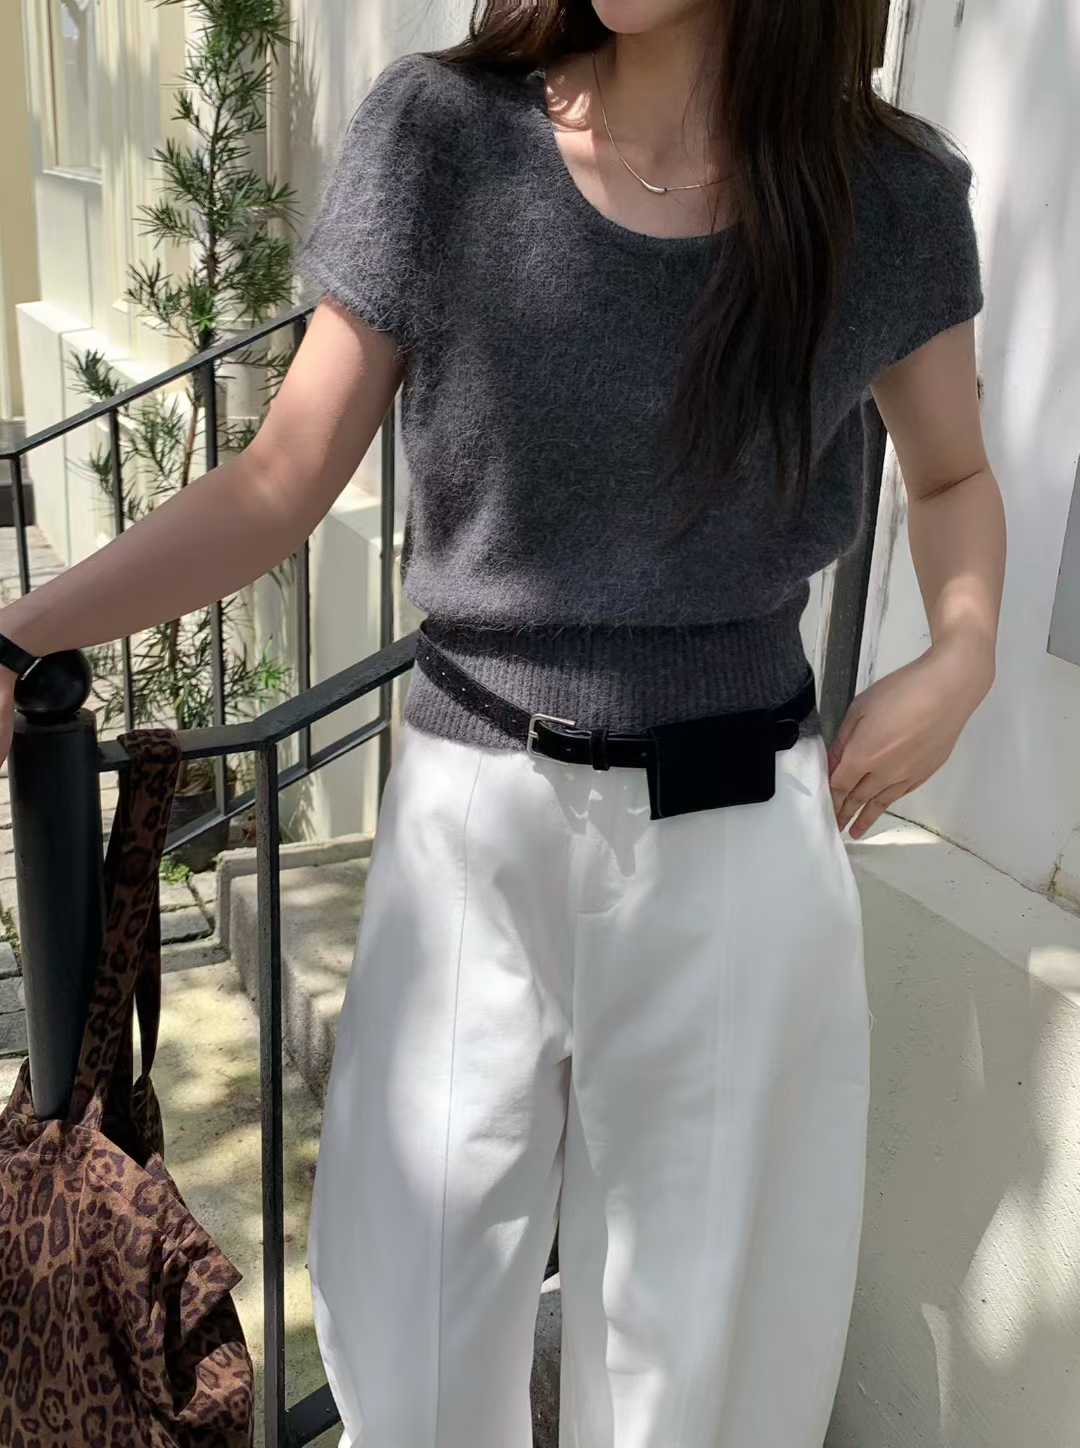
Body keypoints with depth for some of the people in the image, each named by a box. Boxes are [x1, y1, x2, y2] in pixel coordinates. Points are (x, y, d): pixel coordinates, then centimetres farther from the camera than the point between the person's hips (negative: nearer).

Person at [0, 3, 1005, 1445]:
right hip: (478, 817, 0)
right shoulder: (440, 135, -7)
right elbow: (279, 486, -4)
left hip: (743, 836, 1)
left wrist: (962, 657, -5)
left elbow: (954, 475, 14)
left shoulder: (893, 194, -3)